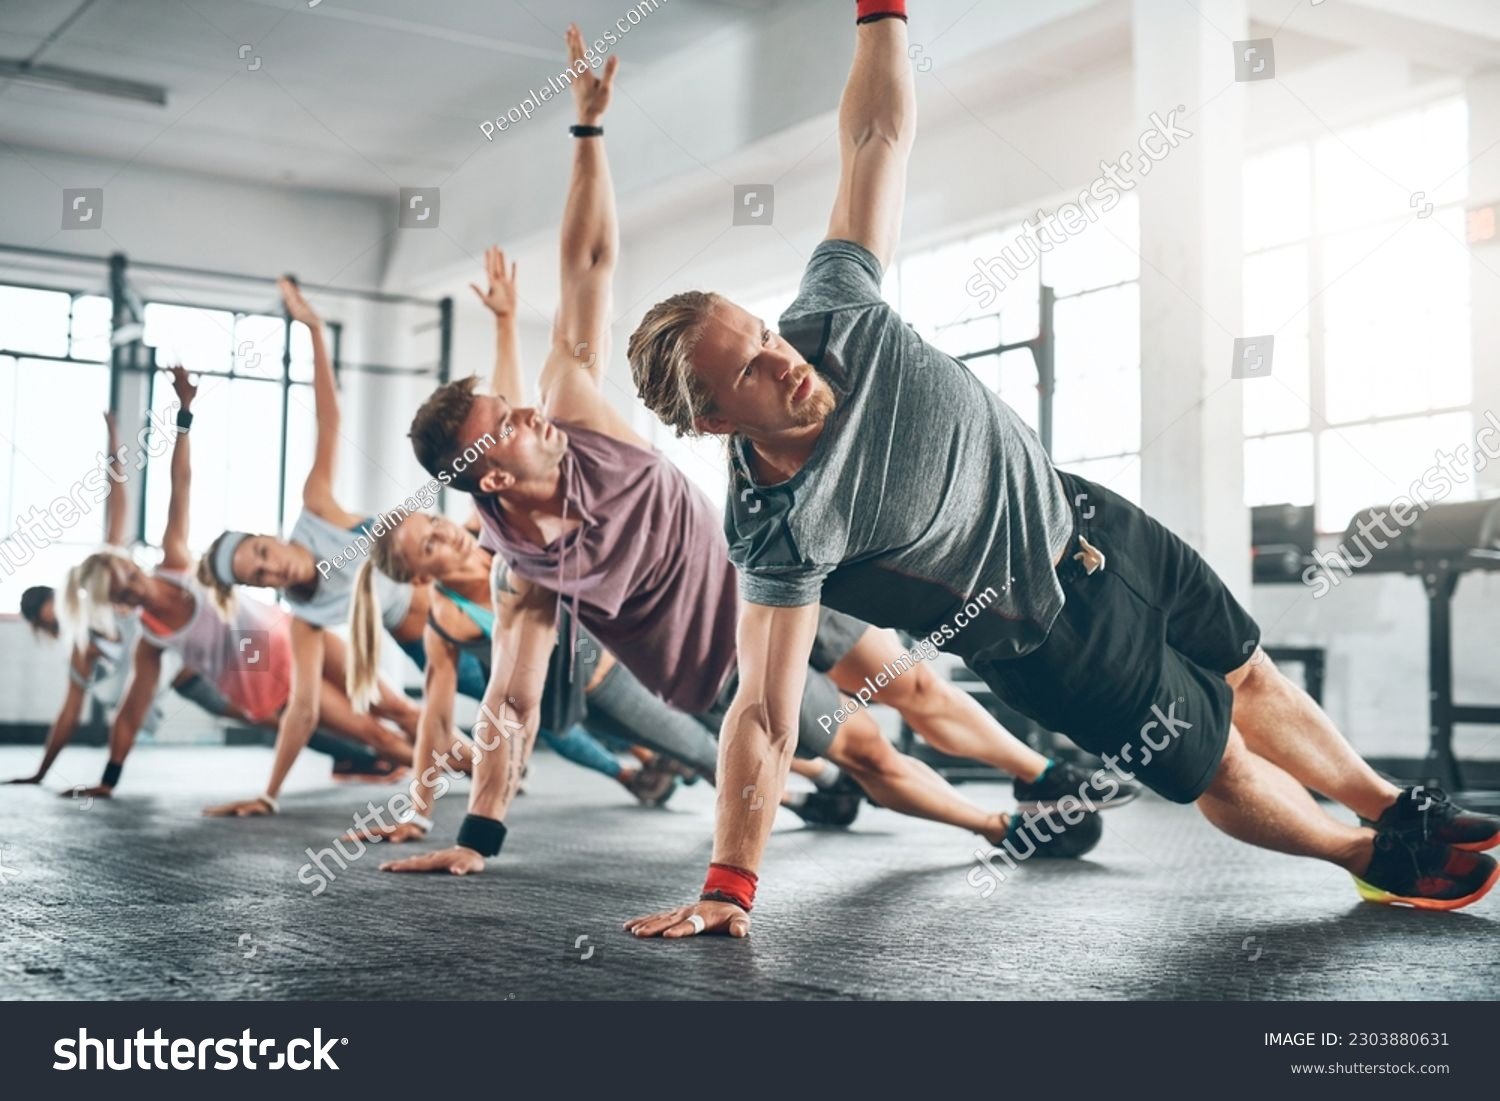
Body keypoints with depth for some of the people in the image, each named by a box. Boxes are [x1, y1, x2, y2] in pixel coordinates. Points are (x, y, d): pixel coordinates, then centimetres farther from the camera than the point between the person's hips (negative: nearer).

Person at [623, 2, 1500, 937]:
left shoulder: (833, 312, -21)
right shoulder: (779, 531, -33)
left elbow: (880, 135, -13)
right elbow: (767, 714, -33)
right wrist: (729, 885, -35)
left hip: (1077, 515, 6)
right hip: (1049, 633, -5)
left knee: (1247, 674, 22)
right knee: (1215, 762, 9)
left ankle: (1401, 810, 47)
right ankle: (1376, 860, 41)